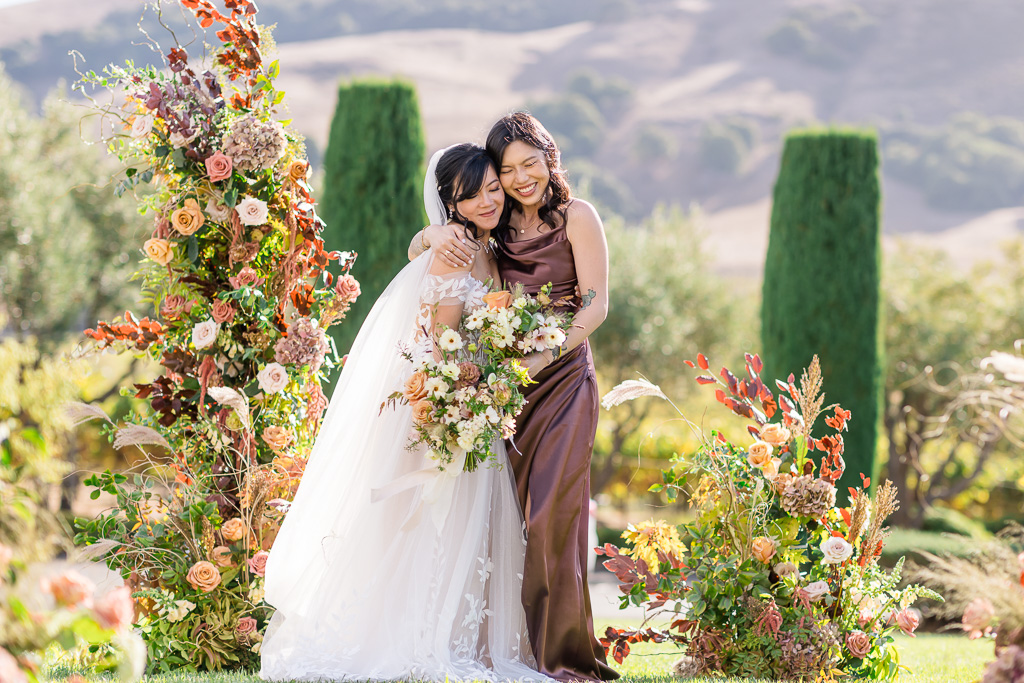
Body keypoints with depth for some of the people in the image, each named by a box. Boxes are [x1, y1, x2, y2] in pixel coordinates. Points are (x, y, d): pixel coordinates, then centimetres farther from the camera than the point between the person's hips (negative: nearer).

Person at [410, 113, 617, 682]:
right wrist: (434, 233, -10)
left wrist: (541, 356, -18)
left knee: (551, 516, -13)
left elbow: (595, 306, -7)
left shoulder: (575, 217, -3)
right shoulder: (496, 227, 11)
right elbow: (415, 251, 14)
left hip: (563, 382, -5)